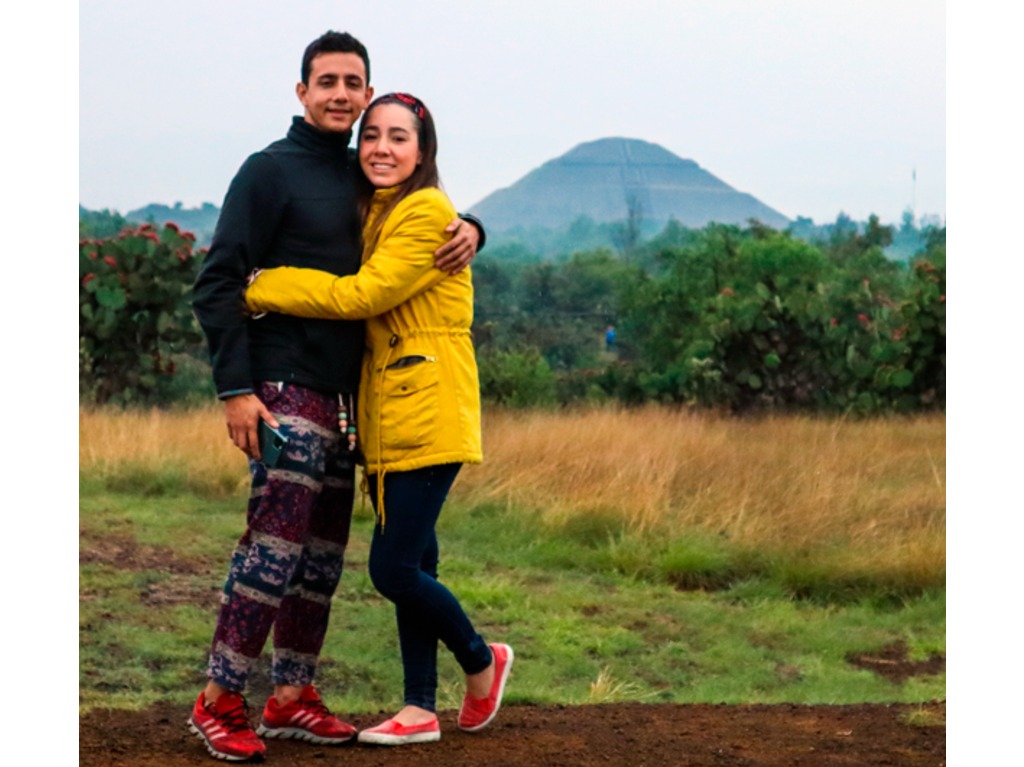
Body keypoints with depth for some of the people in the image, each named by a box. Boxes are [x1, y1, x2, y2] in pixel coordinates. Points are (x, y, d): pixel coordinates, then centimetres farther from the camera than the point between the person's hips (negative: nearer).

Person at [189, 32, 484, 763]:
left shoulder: (363, 178, 15)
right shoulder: (271, 171, -5)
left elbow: (429, 216, 27)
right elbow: (218, 283, -10)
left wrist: (468, 229, 1)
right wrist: (236, 388, -17)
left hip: (340, 393, 8)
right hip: (286, 390, -8)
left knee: (323, 551, 9)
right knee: (275, 542, -11)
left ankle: (292, 699, 16)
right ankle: (219, 703, -5)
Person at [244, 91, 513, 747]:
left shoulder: (428, 212, -11)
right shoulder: (374, 214, 16)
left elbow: (363, 295, -17)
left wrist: (258, 290, -12)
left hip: (429, 412, -8)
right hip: (388, 415, 8)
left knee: (394, 568, -9)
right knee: (409, 565, 9)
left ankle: (482, 661, 15)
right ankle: (421, 711, 15)